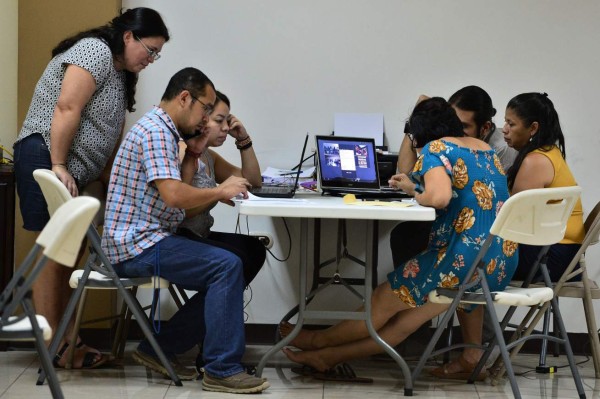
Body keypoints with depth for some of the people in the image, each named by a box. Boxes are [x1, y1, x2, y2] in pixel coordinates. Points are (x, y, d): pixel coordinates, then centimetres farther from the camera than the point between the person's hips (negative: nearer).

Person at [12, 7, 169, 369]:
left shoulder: (121, 73, 19)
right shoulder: (96, 51, -11)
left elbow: (112, 135, 19)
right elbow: (67, 108, -20)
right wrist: (58, 166, -22)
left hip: (75, 169, 10)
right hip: (47, 156, -10)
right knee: (55, 255, -9)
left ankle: (66, 341, 8)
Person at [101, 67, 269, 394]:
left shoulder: (163, 130, 18)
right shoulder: (155, 131, -15)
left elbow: (177, 191, 20)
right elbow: (174, 196, -27)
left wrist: (193, 153, 12)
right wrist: (221, 190, -13)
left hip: (143, 241, 11)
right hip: (137, 244, -11)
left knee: (225, 280, 8)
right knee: (227, 266, -21)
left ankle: (159, 349, 13)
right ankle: (222, 369, -19)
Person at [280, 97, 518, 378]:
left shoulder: (436, 148, -8)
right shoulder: (485, 149, 17)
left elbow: (440, 197, -25)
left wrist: (418, 196, -3)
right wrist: (414, 187, 31)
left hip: (466, 260, -8)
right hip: (503, 260, 8)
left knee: (385, 301, 13)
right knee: (409, 315, 14)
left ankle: (318, 341, 32)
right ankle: (329, 356, 22)